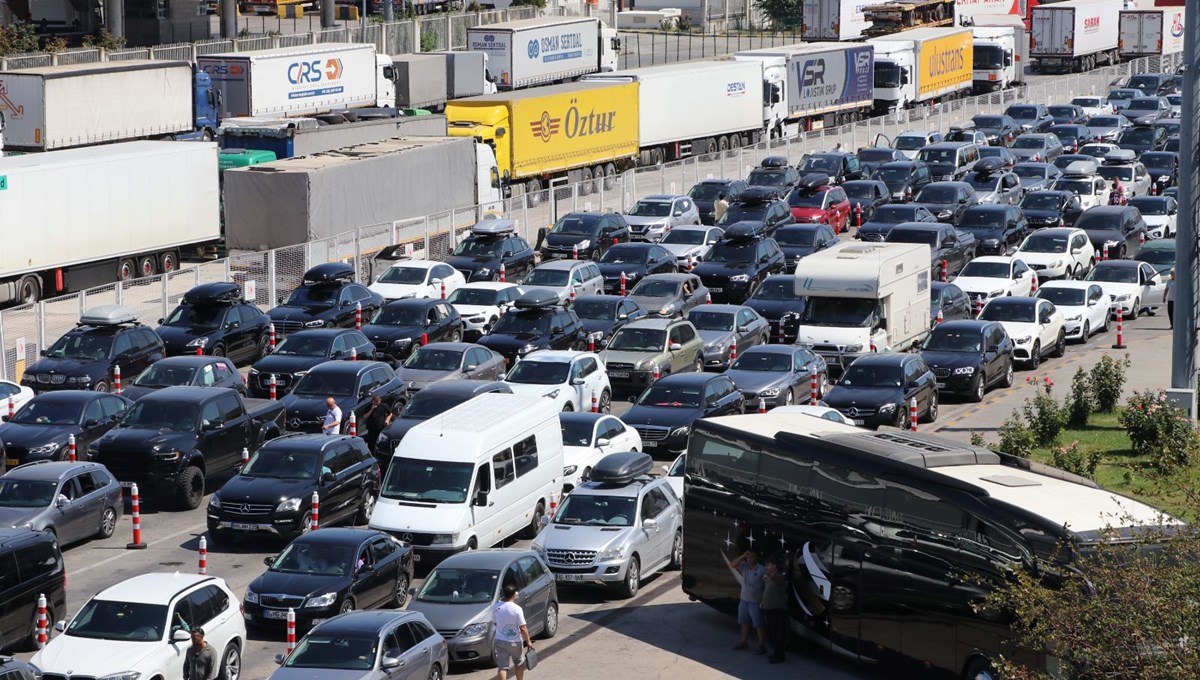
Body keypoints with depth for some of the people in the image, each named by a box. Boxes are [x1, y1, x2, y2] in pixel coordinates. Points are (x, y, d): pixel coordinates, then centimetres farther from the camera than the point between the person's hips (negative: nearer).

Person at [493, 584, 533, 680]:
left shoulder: (496, 608, -4)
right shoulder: (517, 609, -18)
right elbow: (523, 628, -16)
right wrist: (528, 641, -6)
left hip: (500, 641, 3)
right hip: (514, 642, -3)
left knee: (502, 667, 3)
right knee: (519, 663, 21)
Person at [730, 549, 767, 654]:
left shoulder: (762, 570, -16)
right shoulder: (744, 566, 0)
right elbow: (732, 565, -10)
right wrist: (742, 556, -20)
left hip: (755, 602, -7)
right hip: (744, 600, 7)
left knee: (758, 624, -3)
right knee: (744, 622, 19)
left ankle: (762, 645, 1)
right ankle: (744, 642, 33)